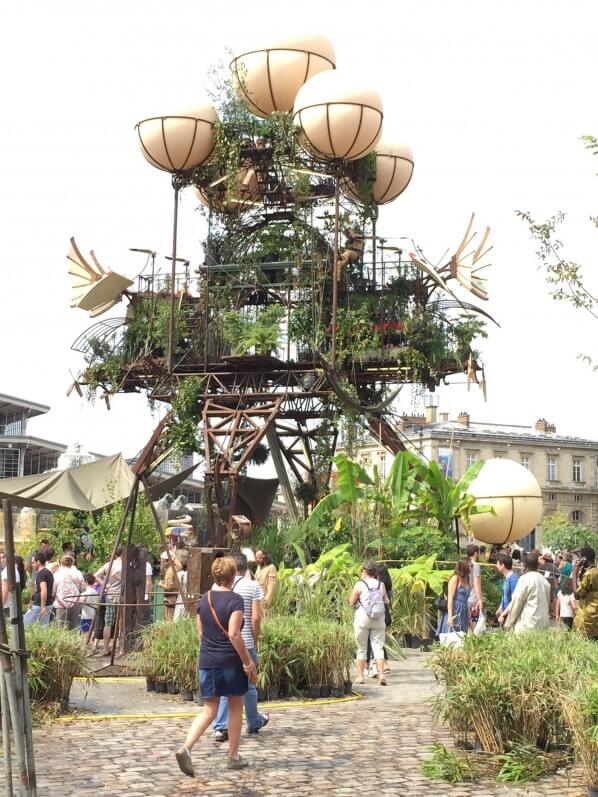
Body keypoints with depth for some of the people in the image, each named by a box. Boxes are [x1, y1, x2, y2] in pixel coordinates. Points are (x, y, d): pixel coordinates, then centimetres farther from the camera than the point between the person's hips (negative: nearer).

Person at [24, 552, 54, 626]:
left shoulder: (41, 573, -14)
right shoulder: (49, 573, 14)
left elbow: (44, 590, -26)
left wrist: (42, 606, -27)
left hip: (38, 605, -9)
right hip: (49, 604, 9)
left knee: (25, 624, 0)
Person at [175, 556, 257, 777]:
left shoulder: (204, 599, 7)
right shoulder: (234, 600, -12)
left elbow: (201, 632, 13)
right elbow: (233, 634, -18)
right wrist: (248, 662, -12)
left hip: (207, 661, 5)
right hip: (231, 661, -5)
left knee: (209, 710, 8)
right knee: (235, 707, 12)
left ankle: (185, 748, -11)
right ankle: (233, 756, 19)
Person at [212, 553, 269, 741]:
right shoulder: (253, 586, -5)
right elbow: (256, 617, -9)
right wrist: (255, 640, 2)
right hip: (246, 642, -2)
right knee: (248, 685, 13)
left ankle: (220, 727, -1)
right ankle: (254, 722, 29)